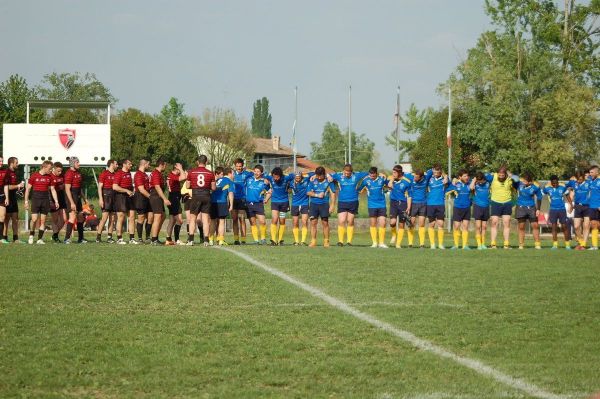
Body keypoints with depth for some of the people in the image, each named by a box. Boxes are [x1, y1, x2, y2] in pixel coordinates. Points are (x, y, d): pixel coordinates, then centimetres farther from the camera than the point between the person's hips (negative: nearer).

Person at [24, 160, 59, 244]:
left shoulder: (49, 177, 8)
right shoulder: (34, 175, -2)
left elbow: (52, 190, 13)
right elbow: (28, 188, 1)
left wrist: (56, 201, 4)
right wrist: (26, 200, -2)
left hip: (45, 199, 3)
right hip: (36, 199, -3)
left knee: (43, 220, 1)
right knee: (34, 219, -12)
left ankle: (39, 239, 5)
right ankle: (31, 235, 11)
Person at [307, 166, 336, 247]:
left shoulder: (328, 182, 0)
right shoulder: (313, 181, 5)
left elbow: (332, 194, 1)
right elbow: (308, 192, 5)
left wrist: (332, 205, -6)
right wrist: (317, 195, -10)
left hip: (324, 204, -2)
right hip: (314, 204, 2)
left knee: (325, 223, 0)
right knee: (313, 222, -2)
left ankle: (326, 241, 7)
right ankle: (313, 241, 2)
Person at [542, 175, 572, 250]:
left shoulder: (562, 187, -3)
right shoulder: (547, 188, -3)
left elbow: (567, 196, 11)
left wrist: (571, 205, 10)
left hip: (562, 209, 0)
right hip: (553, 209, 0)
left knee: (564, 226, 0)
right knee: (554, 227, -1)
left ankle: (567, 244, 6)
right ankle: (555, 244, 4)